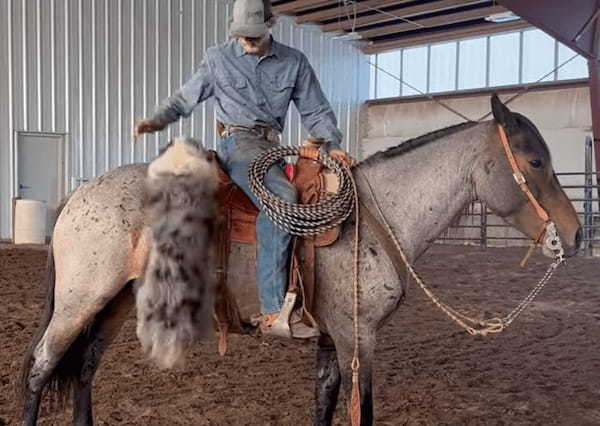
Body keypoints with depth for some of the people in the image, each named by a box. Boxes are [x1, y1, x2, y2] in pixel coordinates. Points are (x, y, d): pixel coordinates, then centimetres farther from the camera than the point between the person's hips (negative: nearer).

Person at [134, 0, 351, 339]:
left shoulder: (295, 62, 10)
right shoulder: (218, 60, 6)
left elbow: (316, 111, 11)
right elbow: (185, 99, 12)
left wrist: (332, 144, -6)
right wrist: (158, 120, -6)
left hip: (272, 146, 5)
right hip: (237, 142, -5)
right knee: (281, 198, -31)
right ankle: (273, 312, -31)